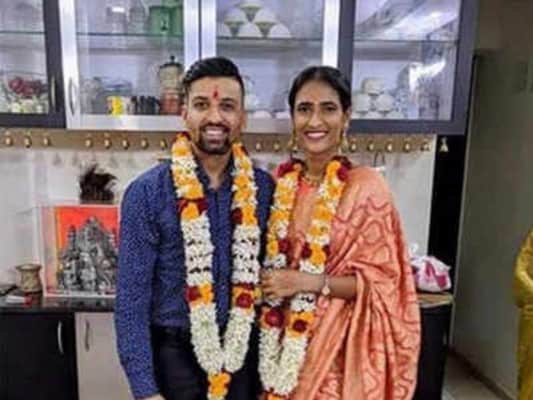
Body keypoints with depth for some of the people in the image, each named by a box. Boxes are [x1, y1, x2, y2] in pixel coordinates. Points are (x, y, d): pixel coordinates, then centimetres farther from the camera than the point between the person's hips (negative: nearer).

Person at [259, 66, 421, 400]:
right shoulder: (282, 181, 0)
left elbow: (382, 280, -13)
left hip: (337, 345, -4)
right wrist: (271, 283, -5)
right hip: (284, 340, 4)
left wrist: (308, 282, -21)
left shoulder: (366, 187, -15)